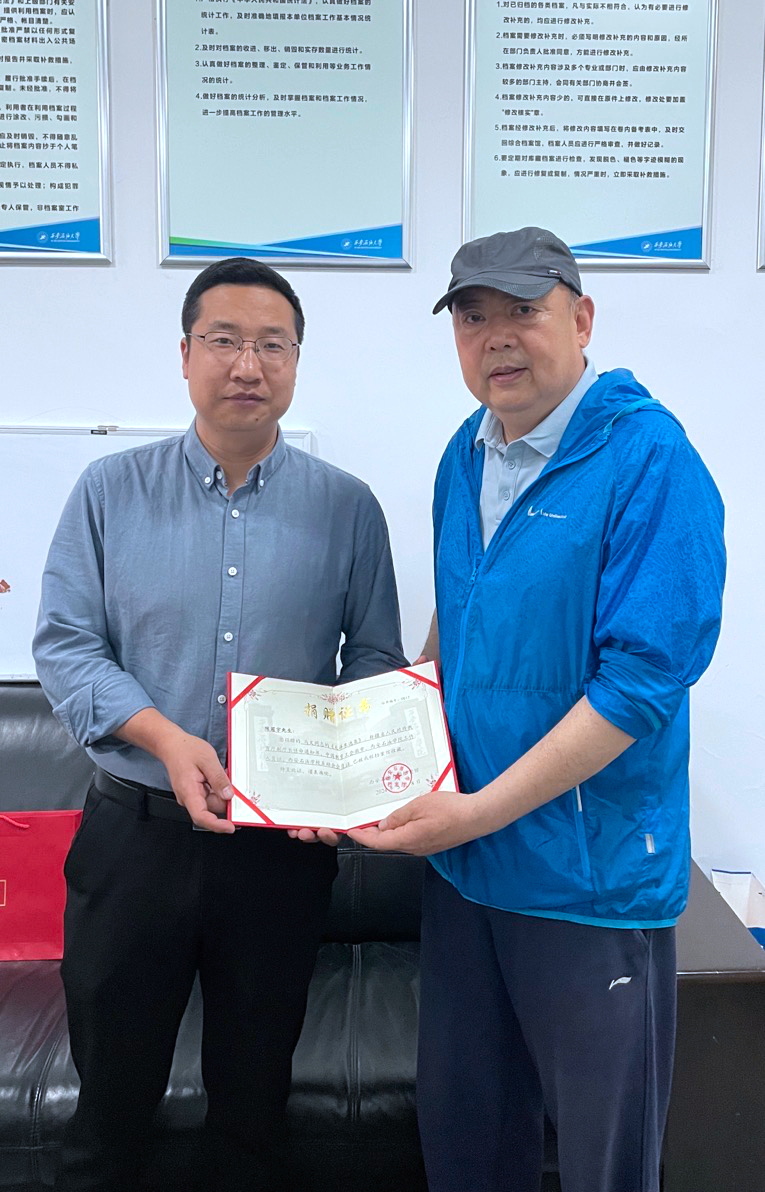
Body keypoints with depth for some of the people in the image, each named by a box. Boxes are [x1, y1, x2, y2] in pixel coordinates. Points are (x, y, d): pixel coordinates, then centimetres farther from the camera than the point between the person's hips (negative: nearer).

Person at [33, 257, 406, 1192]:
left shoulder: (347, 508, -1)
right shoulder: (110, 492, -1)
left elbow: (376, 659, 1)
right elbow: (64, 644, -4)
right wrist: (164, 738, -19)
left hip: (284, 842, 1)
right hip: (135, 828, 0)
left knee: (254, 1088, 18)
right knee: (111, 1082, 16)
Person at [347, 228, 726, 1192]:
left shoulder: (649, 461, -17)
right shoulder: (466, 454, 6)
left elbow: (644, 678, -22)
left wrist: (480, 811, -20)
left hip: (591, 877, -6)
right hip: (462, 859, 7)